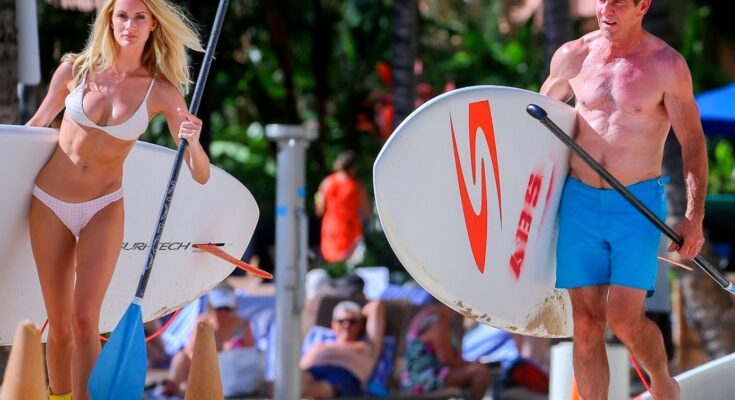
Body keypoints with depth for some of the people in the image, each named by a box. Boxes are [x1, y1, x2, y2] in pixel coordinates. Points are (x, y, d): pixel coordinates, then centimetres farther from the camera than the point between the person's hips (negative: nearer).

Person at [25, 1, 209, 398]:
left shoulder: (162, 93, -7)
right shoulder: (75, 70, -6)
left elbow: (201, 175, -9)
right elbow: (37, 124, 12)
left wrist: (193, 142, -29)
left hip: (103, 210, -1)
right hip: (49, 205, 1)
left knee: (84, 318, -15)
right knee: (59, 324, 4)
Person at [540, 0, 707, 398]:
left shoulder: (666, 64, -7)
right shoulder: (573, 56, 2)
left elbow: (692, 141, -3)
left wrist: (693, 217, -8)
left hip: (638, 204, -3)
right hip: (579, 201, 3)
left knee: (624, 317, -11)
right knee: (585, 322, 1)